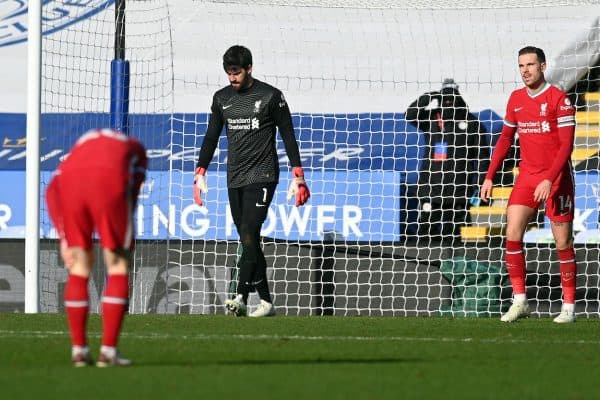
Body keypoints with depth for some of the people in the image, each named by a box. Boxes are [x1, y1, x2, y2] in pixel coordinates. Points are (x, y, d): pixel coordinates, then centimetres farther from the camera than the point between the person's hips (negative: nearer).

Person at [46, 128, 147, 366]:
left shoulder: (83, 144, 39)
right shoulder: (135, 149, 34)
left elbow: (52, 191, 21)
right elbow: (132, 191, 16)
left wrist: (63, 237, 14)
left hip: (69, 180, 3)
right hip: (109, 181, -3)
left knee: (80, 267, 17)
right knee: (118, 266, 10)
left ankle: (78, 349, 18)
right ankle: (108, 351, 6)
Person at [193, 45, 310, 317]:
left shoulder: (270, 96, -2)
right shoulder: (222, 98, 12)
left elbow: (288, 136, 1)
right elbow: (211, 137, 18)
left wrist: (298, 176, -3)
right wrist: (200, 173, 10)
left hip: (262, 175, -5)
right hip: (235, 179, 6)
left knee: (249, 237, -18)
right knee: (249, 242, 4)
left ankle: (241, 297, -25)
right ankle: (265, 302, 8)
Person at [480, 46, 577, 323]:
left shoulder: (559, 99, -10)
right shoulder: (516, 99, 8)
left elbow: (566, 145, -14)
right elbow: (506, 138, 18)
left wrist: (549, 180, -24)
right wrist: (489, 177, 11)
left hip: (556, 178, -5)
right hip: (526, 176, 5)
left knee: (563, 243, -2)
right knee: (512, 235, -9)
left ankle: (569, 307, 7)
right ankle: (519, 301, -4)